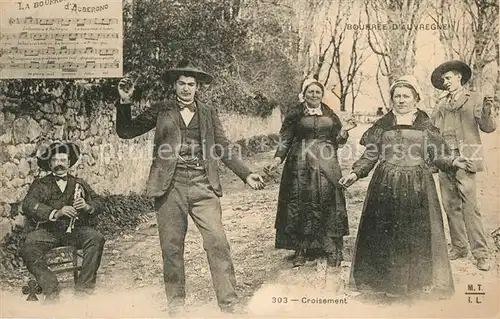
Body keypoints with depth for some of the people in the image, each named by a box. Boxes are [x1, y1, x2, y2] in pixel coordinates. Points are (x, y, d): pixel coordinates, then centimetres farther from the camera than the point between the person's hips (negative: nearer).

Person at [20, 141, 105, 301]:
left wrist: (88, 206, -13)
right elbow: (28, 205, -3)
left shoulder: (79, 183, 22)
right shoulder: (40, 184, 15)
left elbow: (98, 201, 13)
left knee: (96, 238, -29)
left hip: (74, 229, 1)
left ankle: (83, 287, -22)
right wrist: (55, 213, -19)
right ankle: (51, 290, -20)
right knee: (27, 249, -30)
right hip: (47, 230, -1)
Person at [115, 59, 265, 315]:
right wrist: (124, 102, -5)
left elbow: (223, 148, 12)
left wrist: (246, 174, 3)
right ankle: (176, 302, 21)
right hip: (171, 186, 0)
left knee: (217, 242, -5)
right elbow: (125, 131, 9)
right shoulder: (161, 111, 10)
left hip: (203, 185, 1)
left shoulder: (208, 113, 13)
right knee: (172, 247, 6)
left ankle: (229, 302, 4)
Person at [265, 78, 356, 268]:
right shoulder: (295, 115, 4)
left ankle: (331, 249, 7)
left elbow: (337, 141, 14)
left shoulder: (330, 115, 12)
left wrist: (343, 131, -6)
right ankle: (301, 249, 9)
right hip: (301, 165, -2)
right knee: (301, 205, -1)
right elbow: (285, 140, 2)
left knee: (328, 204, -1)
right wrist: (278, 158, -12)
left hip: (326, 166, 2)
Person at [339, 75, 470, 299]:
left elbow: (437, 155, 5)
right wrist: (355, 173, -6)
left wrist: (453, 162, -13)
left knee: (417, 234, 2)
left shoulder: (426, 125, 6)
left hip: (417, 187, 0)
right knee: (385, 234, 2)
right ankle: (386, 281, 16)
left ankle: (418, 282, 17)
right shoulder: (382, 125, 7)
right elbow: (370, 155, 6)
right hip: (386, 186, 0)